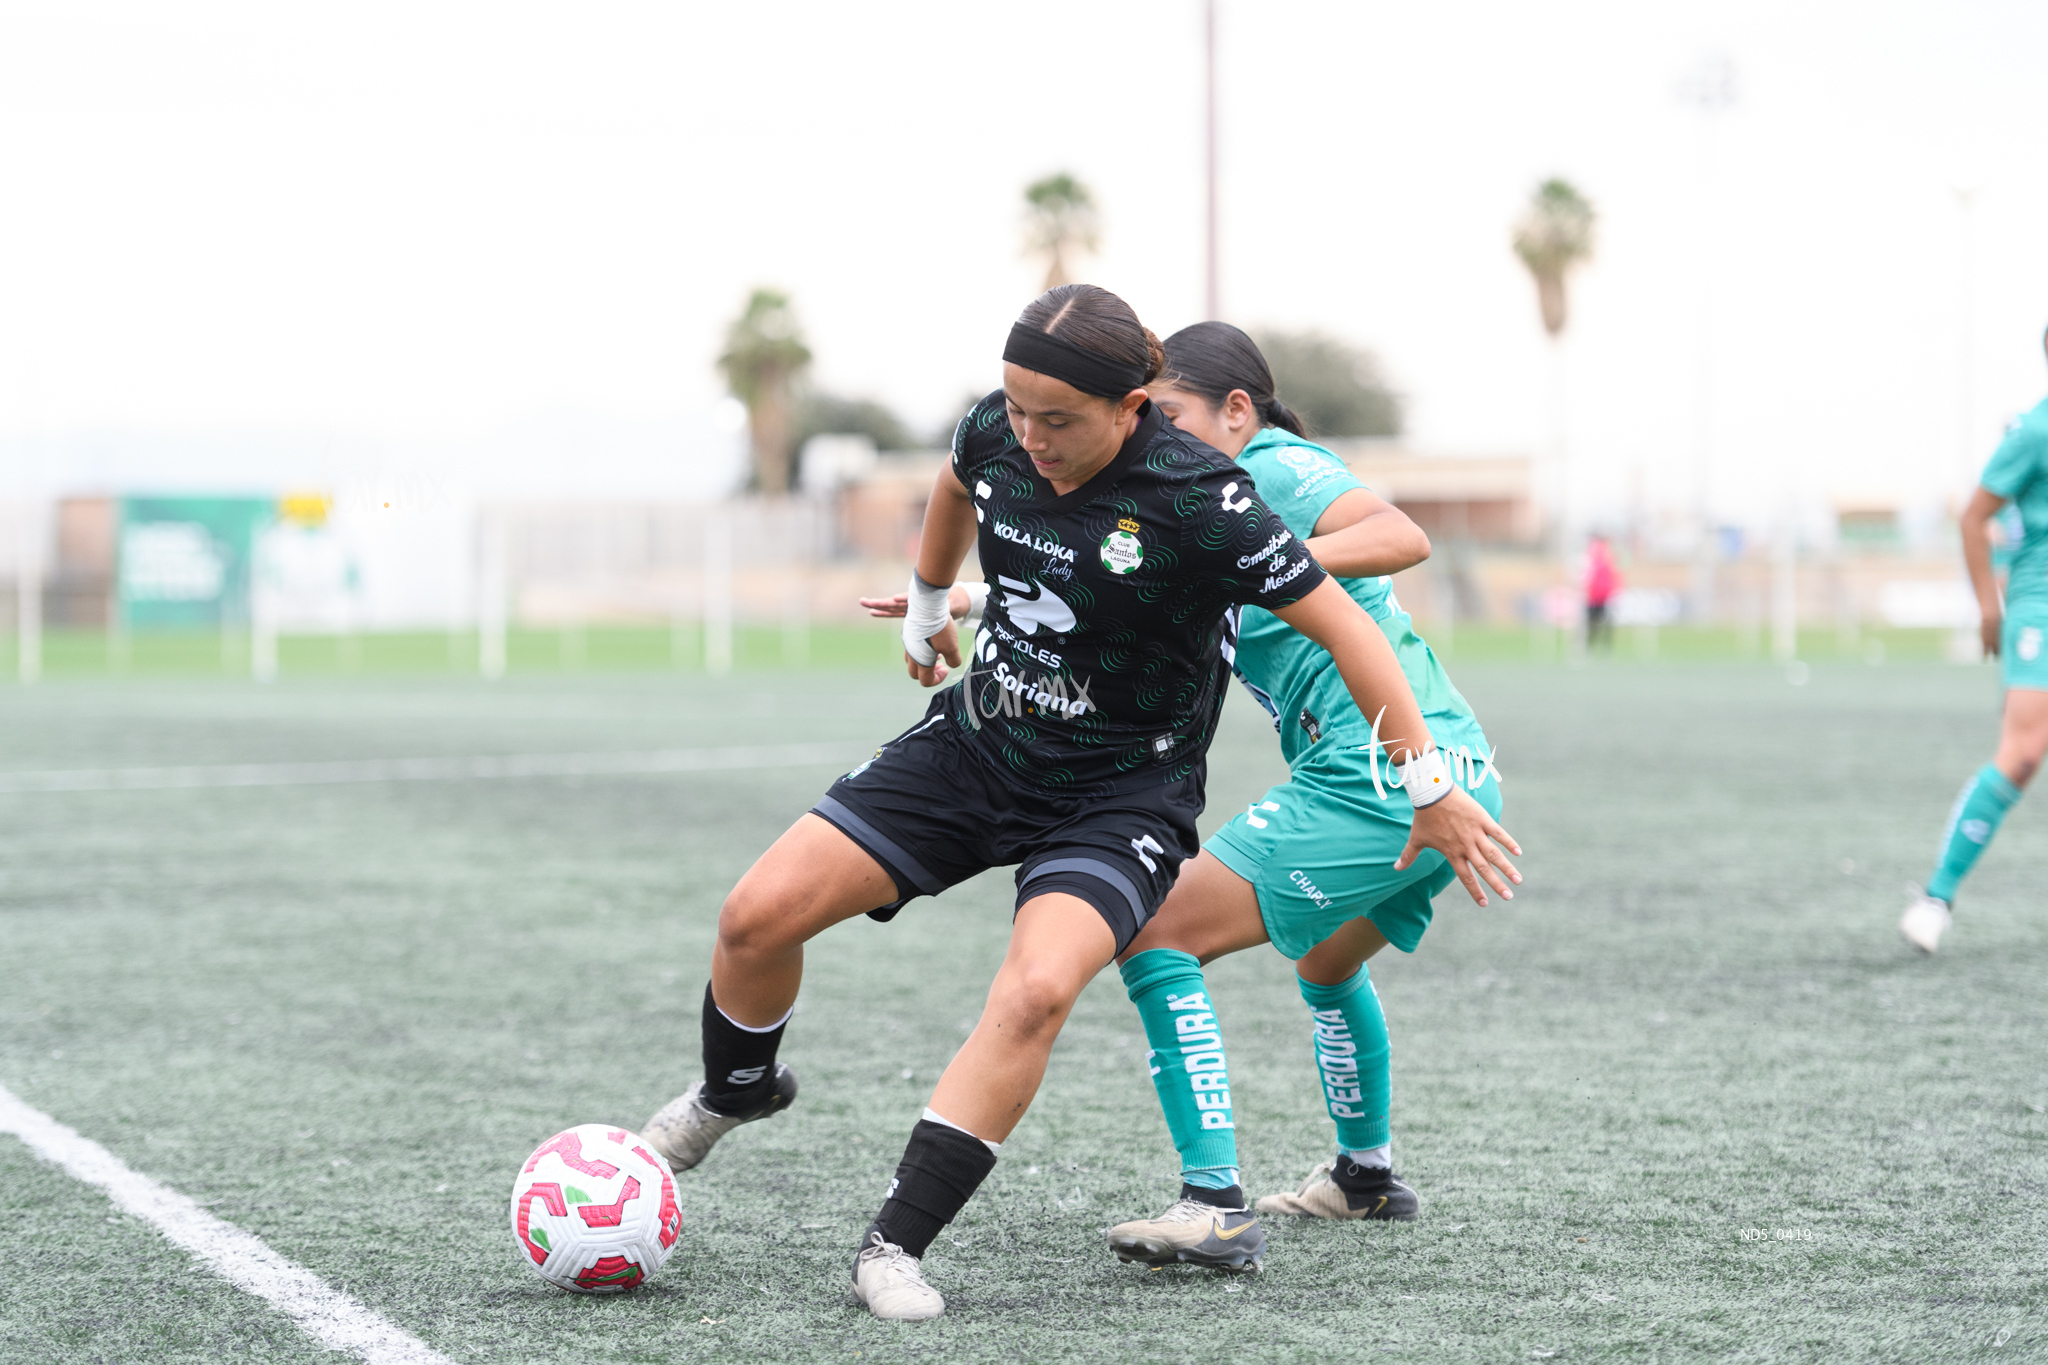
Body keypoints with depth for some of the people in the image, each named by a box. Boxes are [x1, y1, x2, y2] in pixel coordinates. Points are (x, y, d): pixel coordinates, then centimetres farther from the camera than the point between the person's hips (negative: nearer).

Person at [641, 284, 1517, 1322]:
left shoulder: (1197, 499, -25)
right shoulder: (997, 432, -9)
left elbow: (1344, 627, -19)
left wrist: (1432, 789, -15)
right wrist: (926, 608, 33)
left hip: (1119, 797, -5)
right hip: (975, 744, 5)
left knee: (1035, 992, -31)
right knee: (759, 913, -6)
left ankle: (894, 1244, -19)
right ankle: (736, 1092, 26)